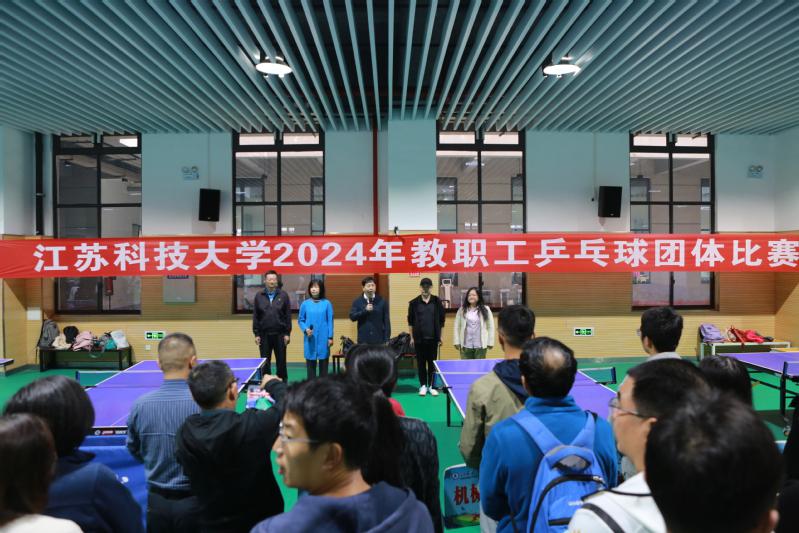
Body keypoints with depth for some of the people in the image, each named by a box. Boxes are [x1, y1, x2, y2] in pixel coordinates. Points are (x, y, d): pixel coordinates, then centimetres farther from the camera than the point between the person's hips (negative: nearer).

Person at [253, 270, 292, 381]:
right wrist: (256, 334, 0)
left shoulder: (283, 295, 1)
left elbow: (288, 316, 0)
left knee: (281, 361, 6)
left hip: (280, 334, -1)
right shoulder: (259, 296, 5)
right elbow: (255, 317, 5)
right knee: (265, 362, 7)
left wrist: (287, 333, -4)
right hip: (264, 334, 1)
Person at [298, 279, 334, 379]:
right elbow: (301, 320, 8)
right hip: (310, 339, 1)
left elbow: (330, 321, 0)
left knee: (323, 363, 5)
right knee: (310, 363, 4)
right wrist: (305, 329, -10)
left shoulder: (327, 303, 0)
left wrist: (330, 337, -3)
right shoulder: (305, 304, 3)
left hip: (323, 338, -1)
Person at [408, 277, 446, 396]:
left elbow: (441, 320, 5)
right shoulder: (414, 303, -1)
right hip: (419, 338, 0)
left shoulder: (437, 302, 0)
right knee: (421, 363, 6)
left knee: (432, 362, 5)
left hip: (433, 338, 0)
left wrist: (439, 337, 3)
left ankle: (431, 386, 16)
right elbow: (410, 322, 5)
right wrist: (412, 337, 3)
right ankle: (423, 385, 17)